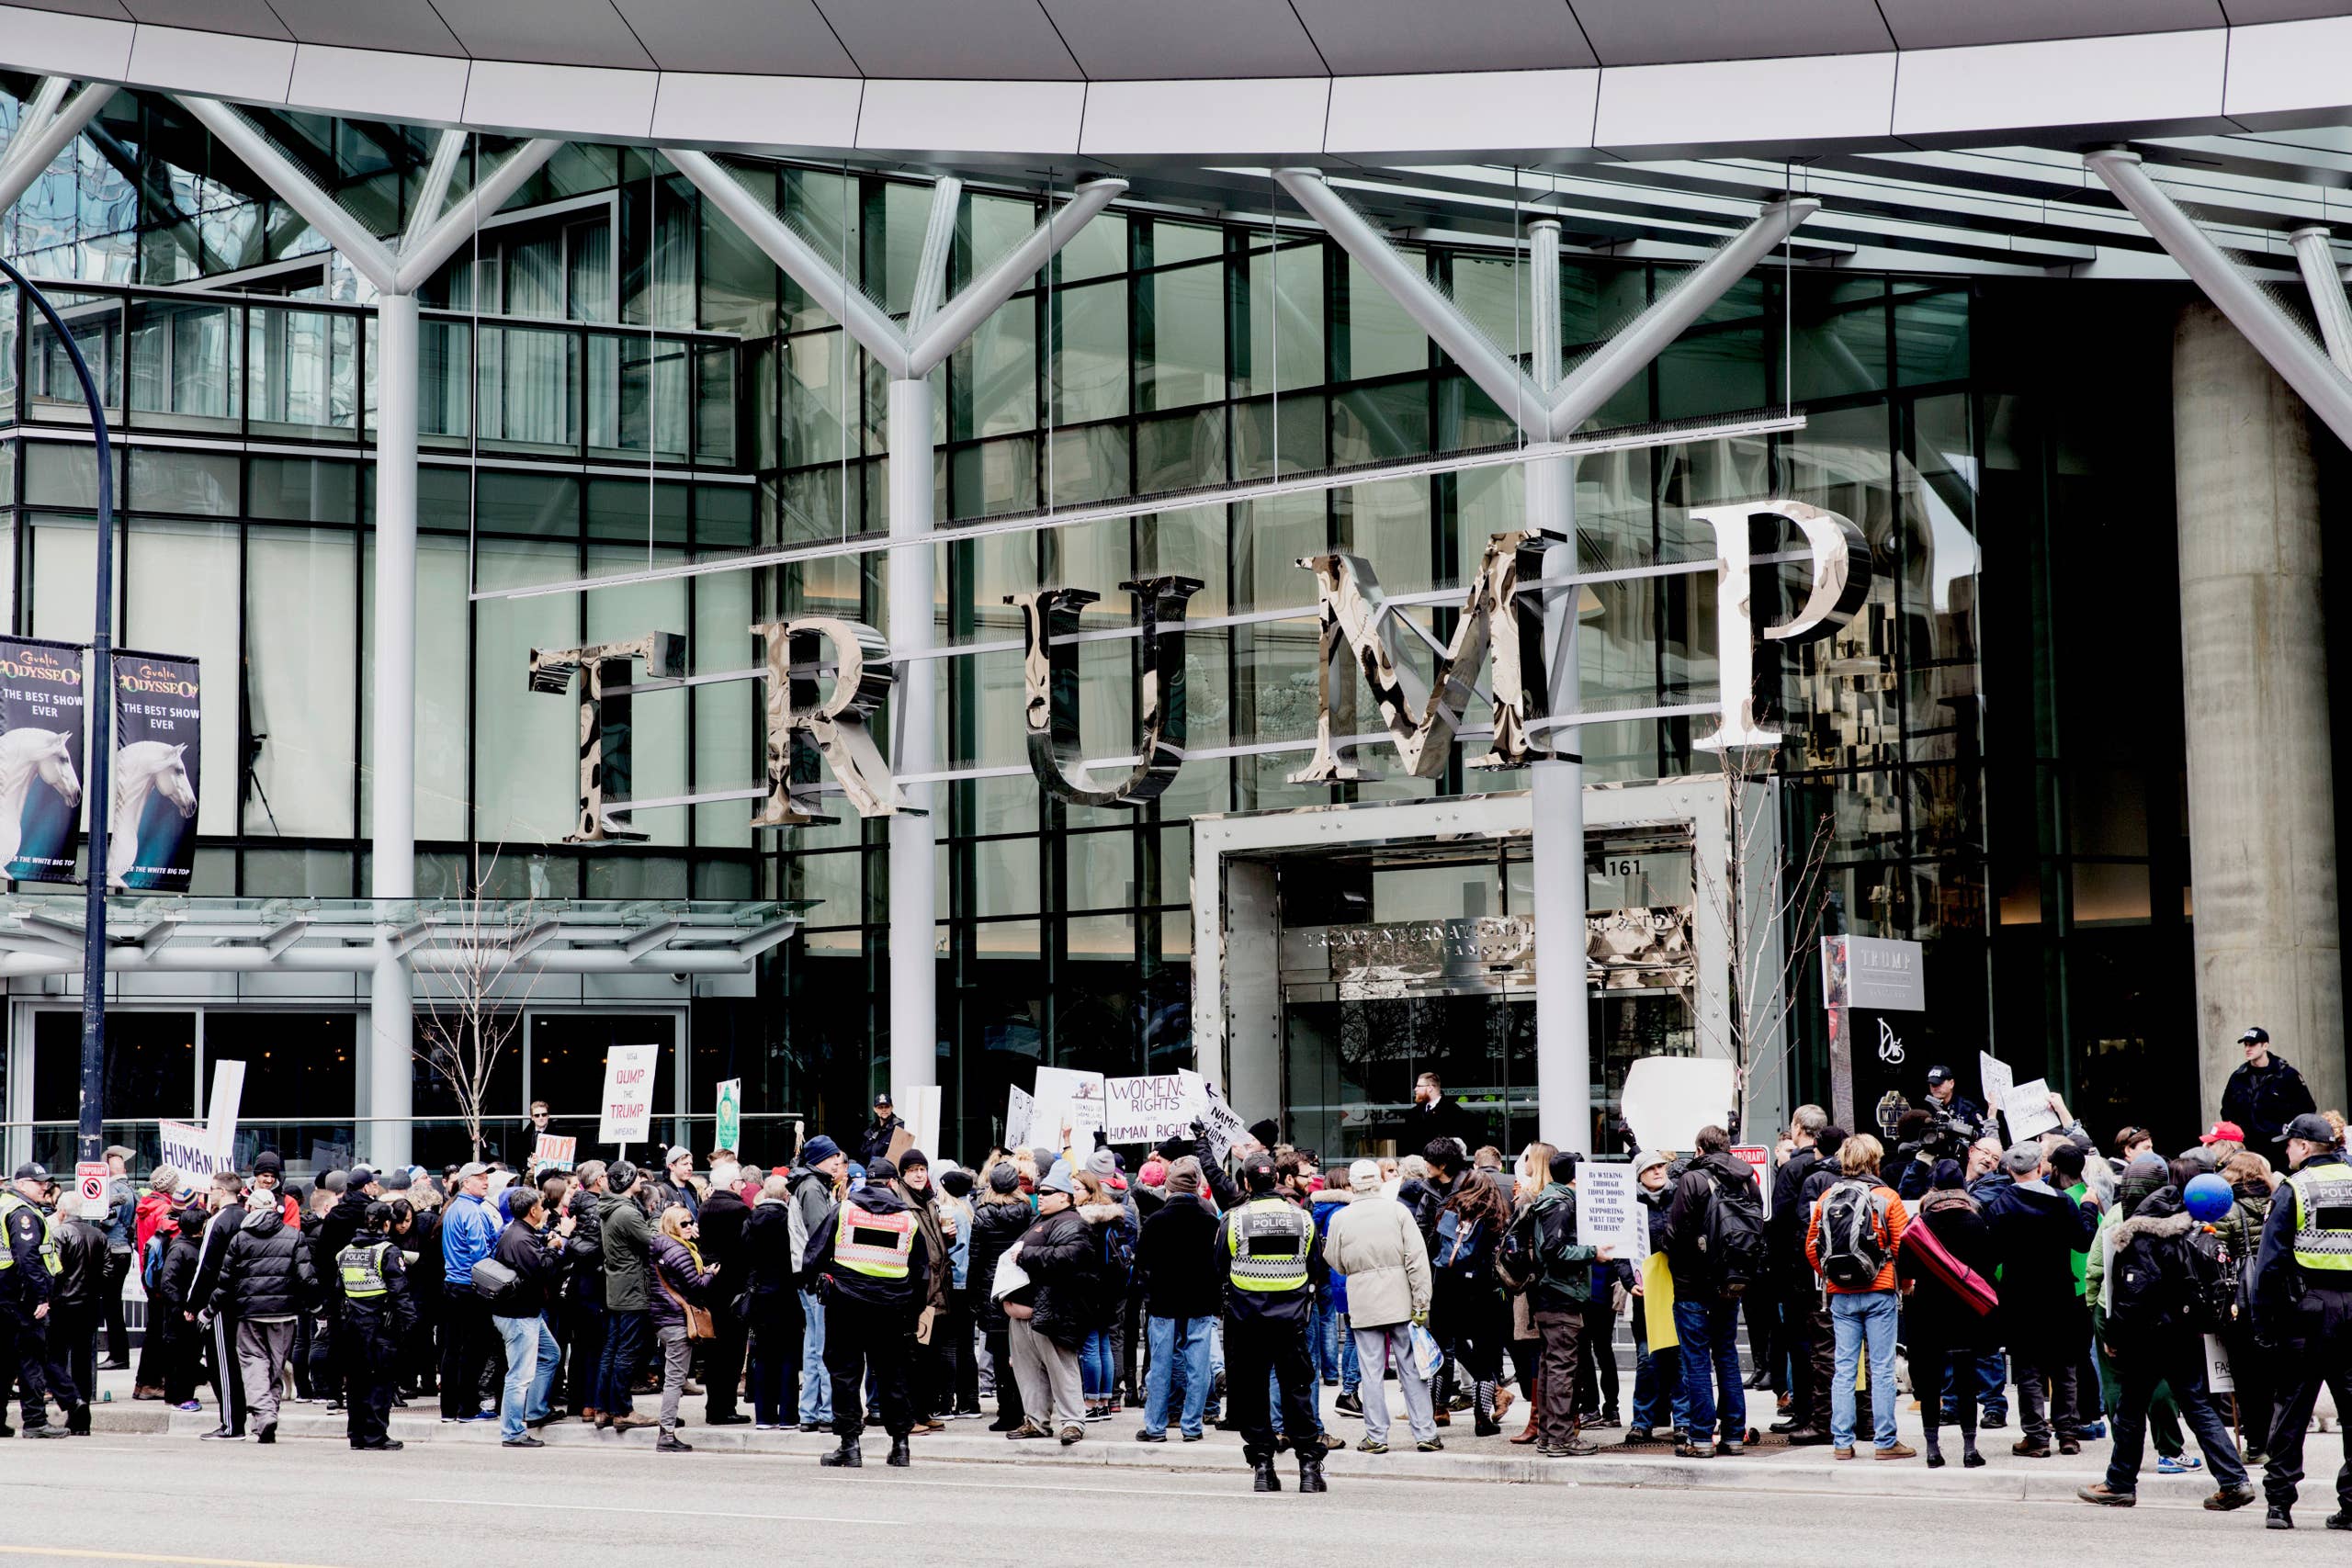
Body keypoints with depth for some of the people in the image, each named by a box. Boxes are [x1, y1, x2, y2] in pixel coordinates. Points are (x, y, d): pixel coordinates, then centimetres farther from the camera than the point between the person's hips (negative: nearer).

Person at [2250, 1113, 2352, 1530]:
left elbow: (2270, 1261, -8)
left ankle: (2279, 1502, 3)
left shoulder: (2292, 1191, -4)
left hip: (2308, 1308, -3)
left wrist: (2263, 1323, -4)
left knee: (2292, 1405, 3)